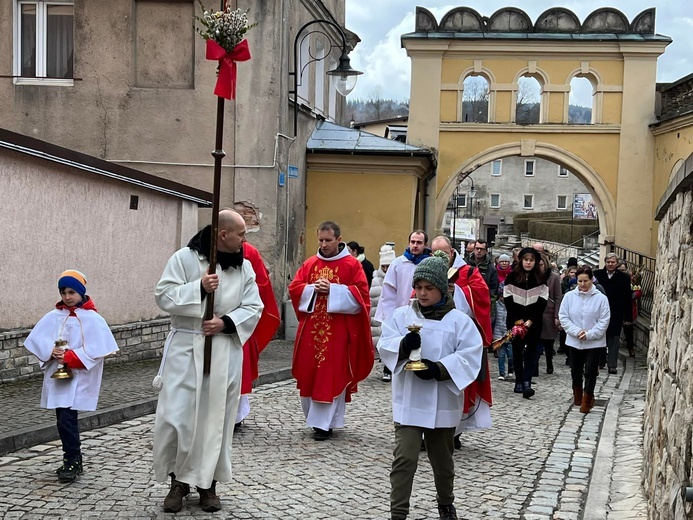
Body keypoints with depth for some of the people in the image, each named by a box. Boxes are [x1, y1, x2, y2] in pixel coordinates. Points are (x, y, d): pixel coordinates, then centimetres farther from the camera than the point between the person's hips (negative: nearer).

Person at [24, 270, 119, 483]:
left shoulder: (92, 319, -7)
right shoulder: (54, 316, 6)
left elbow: (97, 348, -14)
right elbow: (37, 338, 1)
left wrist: (70, 357, -19)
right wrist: (51, 352, -17)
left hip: (79, 376, -5)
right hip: (57, 375, 5)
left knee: (67, 419, -12)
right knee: (64, 419, 11)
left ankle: (72, 462, 2)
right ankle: (73, 460, 25)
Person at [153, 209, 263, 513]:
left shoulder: (244, 266, 4)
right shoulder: (184, 258, -5)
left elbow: (253, 308, 3)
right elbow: (163, 296, -9)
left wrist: (226, 322, -13)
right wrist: (199, 288, -20)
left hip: (225, 352, 3)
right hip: (186, 348, -2)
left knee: (216, 418, 6)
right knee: (177, 416, -3)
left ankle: (208, 483, 18)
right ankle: (178, 481, 14)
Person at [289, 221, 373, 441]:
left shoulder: (352, 264, -2)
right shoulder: (309, 264, 9)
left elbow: (361, 293, -9)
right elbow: (294, 288, 7)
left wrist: (332, 290, -16)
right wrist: (314, 289, -11)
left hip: (338, 330, -4)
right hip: (311, 328, 4)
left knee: (332, 375, -3)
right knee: (309, 373, 6)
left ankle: (324, 423, 1)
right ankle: (316, 418, 22)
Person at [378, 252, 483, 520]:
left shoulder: (459, 320, -4)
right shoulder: (401, 315, 0)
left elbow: (470, 356, -10)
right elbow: (385, 346, -5)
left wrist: (439, 369, -22)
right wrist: (403, 346, -27)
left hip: (443, 403, 0)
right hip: (408, 401, 0)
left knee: (442, 459, 17)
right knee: (404, 458, -9)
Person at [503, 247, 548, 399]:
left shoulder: (540, 279, 2)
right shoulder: (512, 277, -1)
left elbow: (542, 302, -2)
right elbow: (508, 300, -3)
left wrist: (530, 321, -12)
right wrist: (518, 320, -11)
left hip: (534, 322, 0)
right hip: (515, 321, 0)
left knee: (531, 351, -6)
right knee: (517, 351, 5)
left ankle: (527, 382, -12)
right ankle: (519, 381, 13)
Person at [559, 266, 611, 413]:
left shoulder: (601, 298, -9)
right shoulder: (569, 296, -4)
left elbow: (604, 321, -9)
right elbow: (563, 317, -4)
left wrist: (589, 334, -18)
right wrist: (576, 331, -16)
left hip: (594, 342, -3)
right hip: (574, 341, 3)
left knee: (590, 372, -3)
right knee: (575, 371, 15)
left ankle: (587, 400, 8)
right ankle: (577, 397, 36)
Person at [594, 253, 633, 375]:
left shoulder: (624, 278, 1)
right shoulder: (597, 274, 1)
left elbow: (628, 299, 2)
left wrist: (628, 317, -2)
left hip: (616, 315, -1)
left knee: (614, 339, 1)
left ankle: (612, 365, 3)